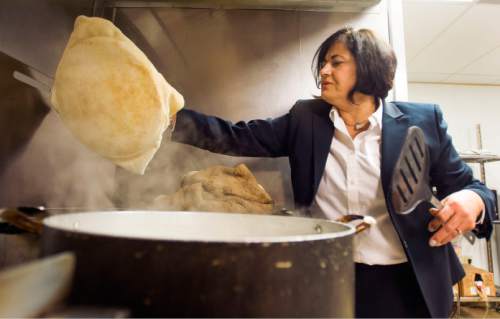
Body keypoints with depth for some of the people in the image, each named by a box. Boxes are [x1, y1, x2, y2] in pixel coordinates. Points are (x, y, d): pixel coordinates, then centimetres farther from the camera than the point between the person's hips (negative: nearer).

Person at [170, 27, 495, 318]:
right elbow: (237, 138, -6)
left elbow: (467, 186, 2)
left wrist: (473, 201, -22)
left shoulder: (422, 121, -4)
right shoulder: (305, 118, -1)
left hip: (406, 286, 0)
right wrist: (171, 115, -15)